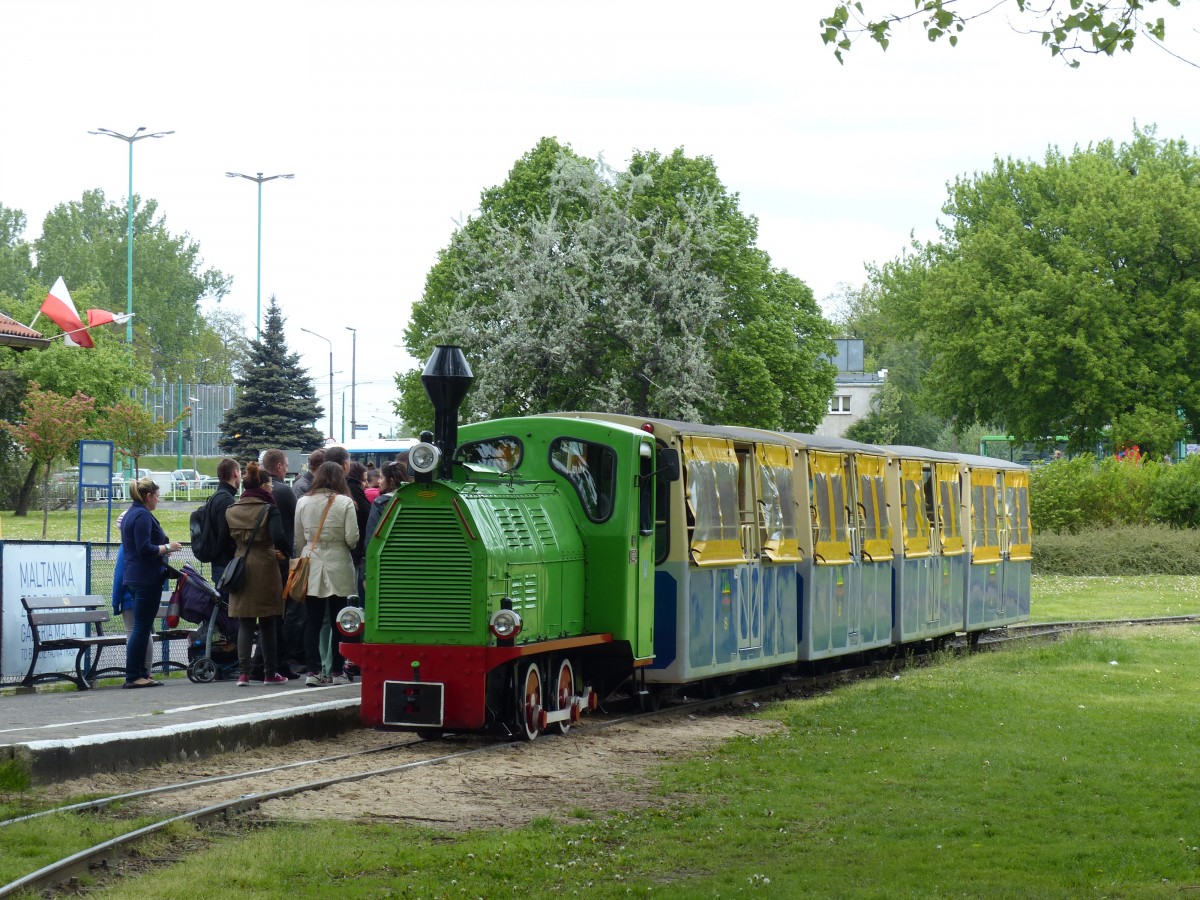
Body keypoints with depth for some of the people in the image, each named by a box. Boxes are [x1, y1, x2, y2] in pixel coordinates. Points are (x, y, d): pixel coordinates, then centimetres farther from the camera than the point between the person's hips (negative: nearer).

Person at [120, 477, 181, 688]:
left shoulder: (130, 514, 17)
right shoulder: (143, 515, -14)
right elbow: (145, 549, -22)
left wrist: (162, 550, 17)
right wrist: (167, 547, -9)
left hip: (134, 577, 10)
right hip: (147, 578, -10)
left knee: (142, 627, 13)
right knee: (142, 627, -8)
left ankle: (140, 672, 16)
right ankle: (133, 675, -8)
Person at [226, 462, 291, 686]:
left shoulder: (231, 511, 5)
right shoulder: (269, 509, -9)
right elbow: (278, 536, -21)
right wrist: (286, 553, -5)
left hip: (240, 569, 3)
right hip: (264, 569, -3)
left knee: (244, 624, 5)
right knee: (268, 624, 8)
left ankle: (244, 672, -5)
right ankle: (270, 673, 13)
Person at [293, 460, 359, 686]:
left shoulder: (303, 502, 2)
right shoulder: (344, 502, -8)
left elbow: (298, 540, 6)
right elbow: (352, 538, -10)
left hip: (312, 568, 2)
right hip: (339, 567, -2)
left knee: (312, 622, 4)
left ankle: (312, 671, 0)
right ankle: (337, 672, 6)